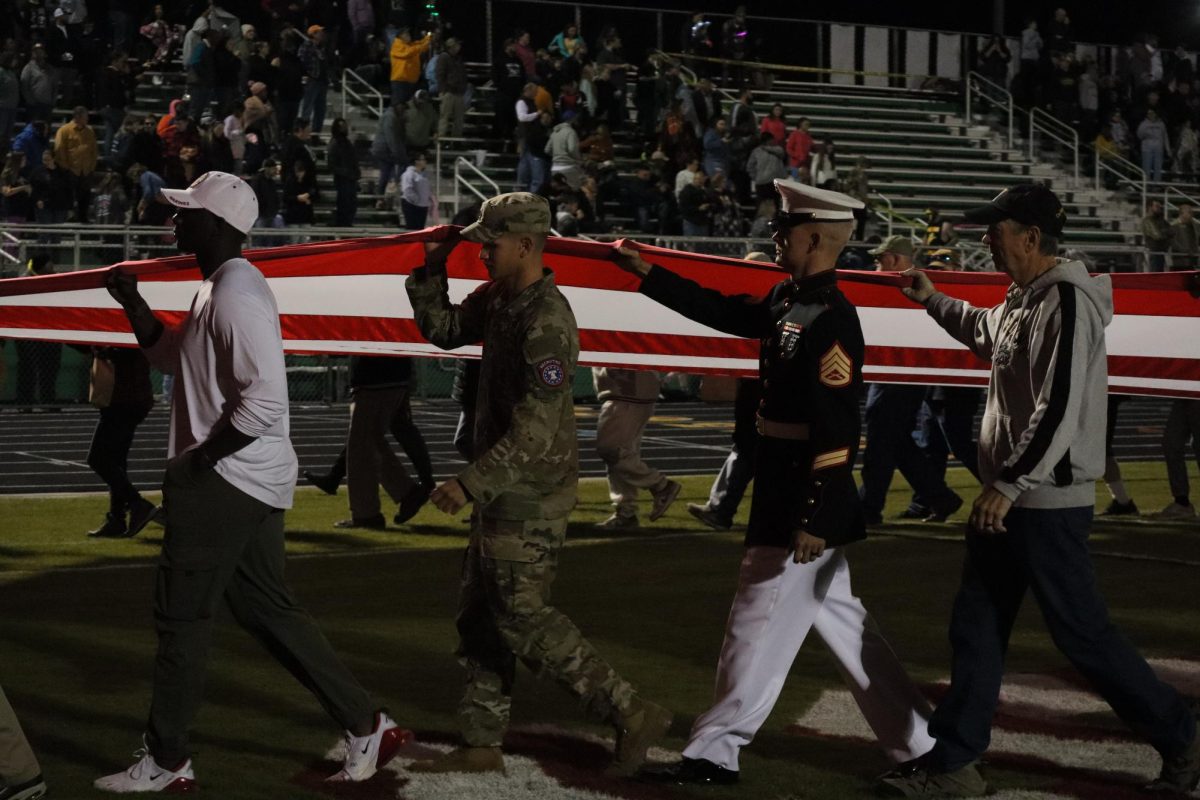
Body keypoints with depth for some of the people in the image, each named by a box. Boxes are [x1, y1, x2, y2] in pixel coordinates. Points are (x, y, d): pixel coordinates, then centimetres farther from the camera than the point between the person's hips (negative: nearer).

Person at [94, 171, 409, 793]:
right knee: (267, 608, 13)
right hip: (246, 482, 10)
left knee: (182, 615, 0)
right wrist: (133, 304, 14)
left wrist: (198, 459, -20)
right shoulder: (216, 288, 13)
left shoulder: (237, 295, -19)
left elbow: (265, 401, -26)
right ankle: (365, 727, 15)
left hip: (225, 482, -10)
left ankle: (164, 763, 10)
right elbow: (171, 356, 28)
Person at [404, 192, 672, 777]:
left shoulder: (546, 321, -23)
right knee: (479, 614, 13)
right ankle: (481, 746, 21)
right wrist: (431, 270, 5)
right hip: (505, 489, 10)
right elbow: (443, 330, 21)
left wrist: (471, 484, -26)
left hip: (531, 494, -10)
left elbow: (535, 431, -26)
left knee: (522, 618, -6)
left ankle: (632, 714, -1)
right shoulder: (498, 299, 6)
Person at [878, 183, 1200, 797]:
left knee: (1082, 634, -2)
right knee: (975, 629, 10)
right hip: (1005, 500, 9)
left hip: (1047, 505, -9)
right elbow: (986, 333, 37)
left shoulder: (1066, 302, -18)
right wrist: (932, 300, 32)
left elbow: (1061, 409, -25)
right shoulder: (1021, 301, 11)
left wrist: (1010, 484, -25)